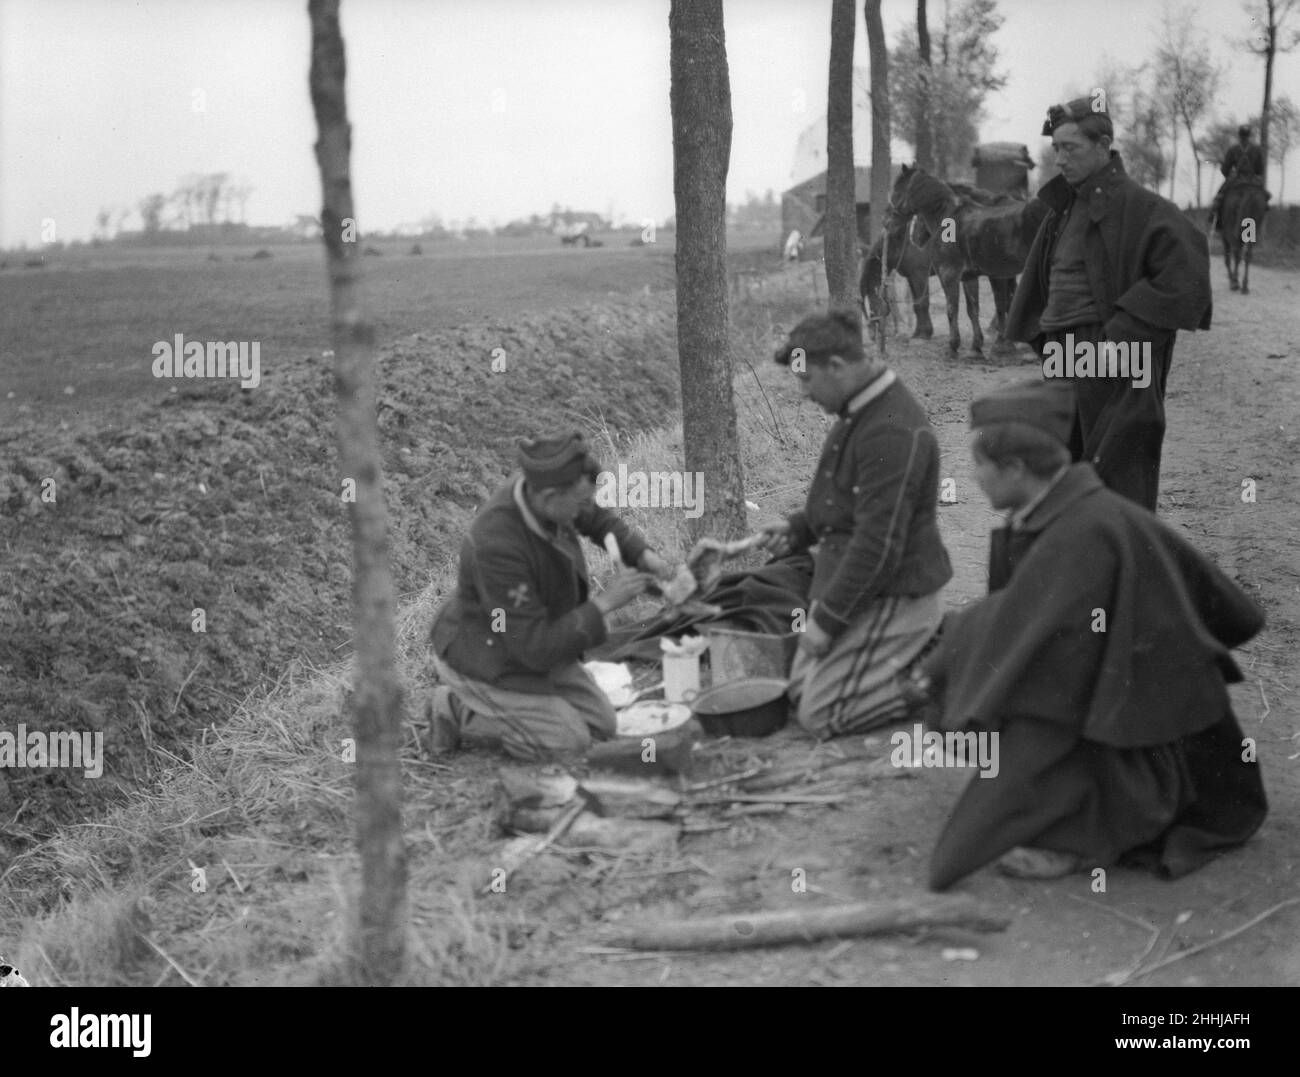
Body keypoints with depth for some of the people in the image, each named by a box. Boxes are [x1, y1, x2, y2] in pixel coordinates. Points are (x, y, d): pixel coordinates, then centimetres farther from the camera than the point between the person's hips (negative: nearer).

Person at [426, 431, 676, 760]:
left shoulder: (538, 490, -16)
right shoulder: (499, 546, -41)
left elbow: (595, 519, 8)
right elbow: (537, 650, -35)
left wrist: (646, 555, -7)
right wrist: (604, 603, -32)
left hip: (530, 642, 8)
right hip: (484, 663, -8)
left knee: (601, 726, 6)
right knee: (569, 742, -9)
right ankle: (458, 712, 4)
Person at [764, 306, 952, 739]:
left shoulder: (893, 431, -26)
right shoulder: (859, 411, 8)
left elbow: (878, 543, -27)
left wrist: (827, 618, -20)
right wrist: (798, 528, 7)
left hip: (892, 593, -10)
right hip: (849, 577, 10)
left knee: (819, 715, -9)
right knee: (798, 691, 14)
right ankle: (924, 640, 17)